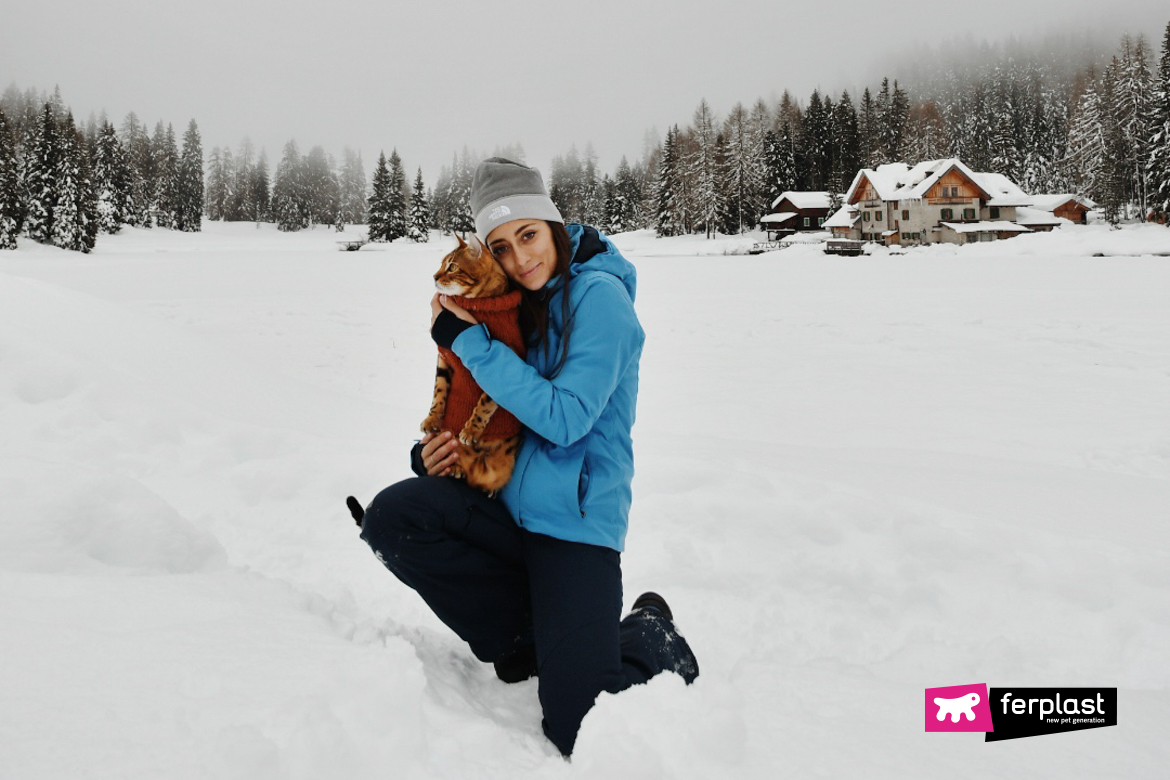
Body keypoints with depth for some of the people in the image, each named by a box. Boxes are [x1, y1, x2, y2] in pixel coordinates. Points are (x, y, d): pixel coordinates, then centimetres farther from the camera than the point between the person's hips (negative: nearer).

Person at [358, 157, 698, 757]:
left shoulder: (598, 296, -12)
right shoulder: (519, 302, 10)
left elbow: (563, 419, -20)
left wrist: (469, 341, -18)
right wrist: (435, 449, -4)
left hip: (574, 521, -7)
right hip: (507, 502, 7)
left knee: (578, 733, -17)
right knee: (391, 516, -19)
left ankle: (650, 641, 18)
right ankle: (528, 634, 1)